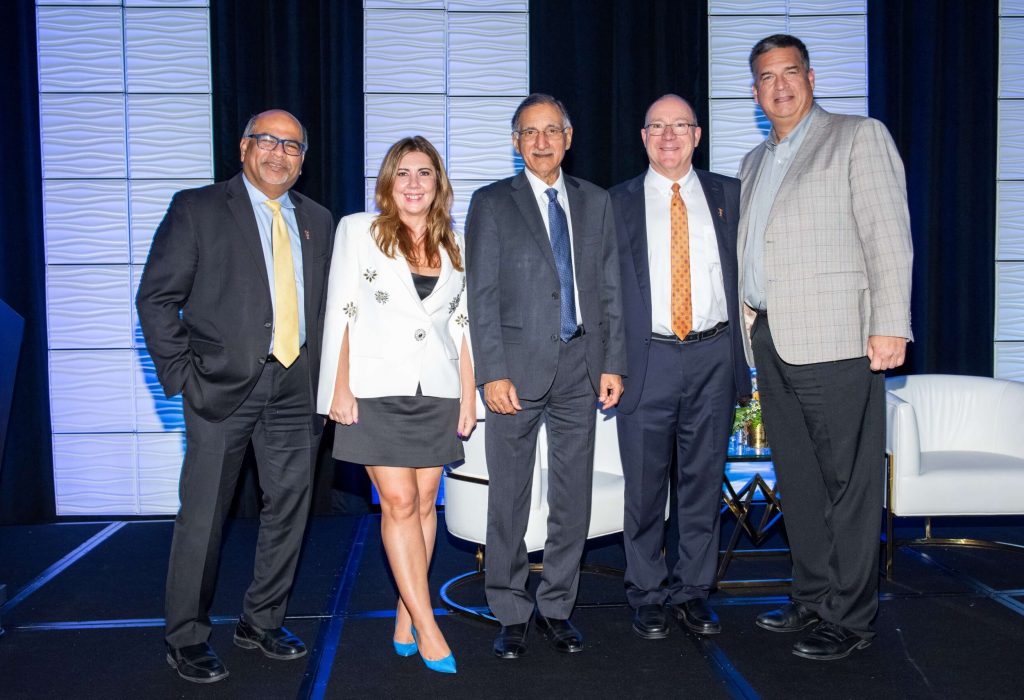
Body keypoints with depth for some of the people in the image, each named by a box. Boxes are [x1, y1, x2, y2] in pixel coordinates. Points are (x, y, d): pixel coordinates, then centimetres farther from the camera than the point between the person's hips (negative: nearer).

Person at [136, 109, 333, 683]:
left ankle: (263, 622, 28)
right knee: (204, 514, 2)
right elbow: (157, 298, -3)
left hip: (296, 386, 5)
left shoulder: (317, 221, 13)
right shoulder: (197, 209, 0)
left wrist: (325, 376, 6)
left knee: (289, 507, 10)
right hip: (223, 383, -4)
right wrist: (181, 374, -10)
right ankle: (187, 638, 18)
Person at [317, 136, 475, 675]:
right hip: (376, 388, -3)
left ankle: (405, 617, 17)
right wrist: (340, 387, -7)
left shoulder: (453, 246, 12)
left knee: (423, 503, 5)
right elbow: (340, 313, 0)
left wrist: (468, 395, 8)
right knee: (399, 503, -7)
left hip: (437, 390, 3)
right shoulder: (358, 230, 4)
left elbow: (461, 324, 13)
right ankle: (426, 627, 0)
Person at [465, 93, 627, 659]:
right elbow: (481, 295, -3)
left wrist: (612, 363, 3)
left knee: (574, 496, 7)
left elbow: (609, 290, 11)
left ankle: (556, 607, 22)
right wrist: (493, 373, -11)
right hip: (518, 367, -2)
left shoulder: (595, 202, 13)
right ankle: (510, 615, 17)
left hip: (580, 365, 3)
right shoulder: (491, 203, 4)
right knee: (509, 498, 3)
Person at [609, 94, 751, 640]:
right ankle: (647, 594, 19)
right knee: (645, 484, 4)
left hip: (713, 356, 2)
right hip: (648, 358, -1)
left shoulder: (728, 194, 10)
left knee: (704, 479, 8)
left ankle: (692, 590, 22)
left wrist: (745, 345, 1)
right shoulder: (618, 202, 6)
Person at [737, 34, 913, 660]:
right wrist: (752, 326, 12)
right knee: (797, 478, 13)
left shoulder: (859, 137, 2)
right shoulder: (755, 163, 21)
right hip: (772, 340, 7)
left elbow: (888, 234, -7)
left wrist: (890, 326, -15)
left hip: (837, 339, -7)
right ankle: (813, 598, 25)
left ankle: (851, 618, 8)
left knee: (848, 480, -2)